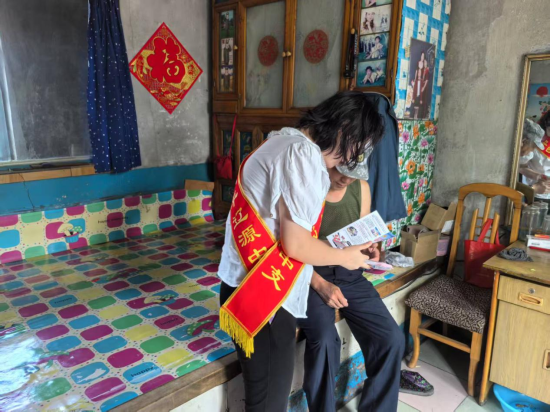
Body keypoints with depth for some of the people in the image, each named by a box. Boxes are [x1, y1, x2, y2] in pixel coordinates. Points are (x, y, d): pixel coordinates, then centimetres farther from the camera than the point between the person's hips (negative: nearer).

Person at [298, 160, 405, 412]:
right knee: (324, 340, -29)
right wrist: (319, 284, -21)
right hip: (309, 277, -4)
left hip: (350, 275, 5)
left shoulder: (361, 188, 3)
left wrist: (369, 250, -8)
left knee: (392, 339, -12)